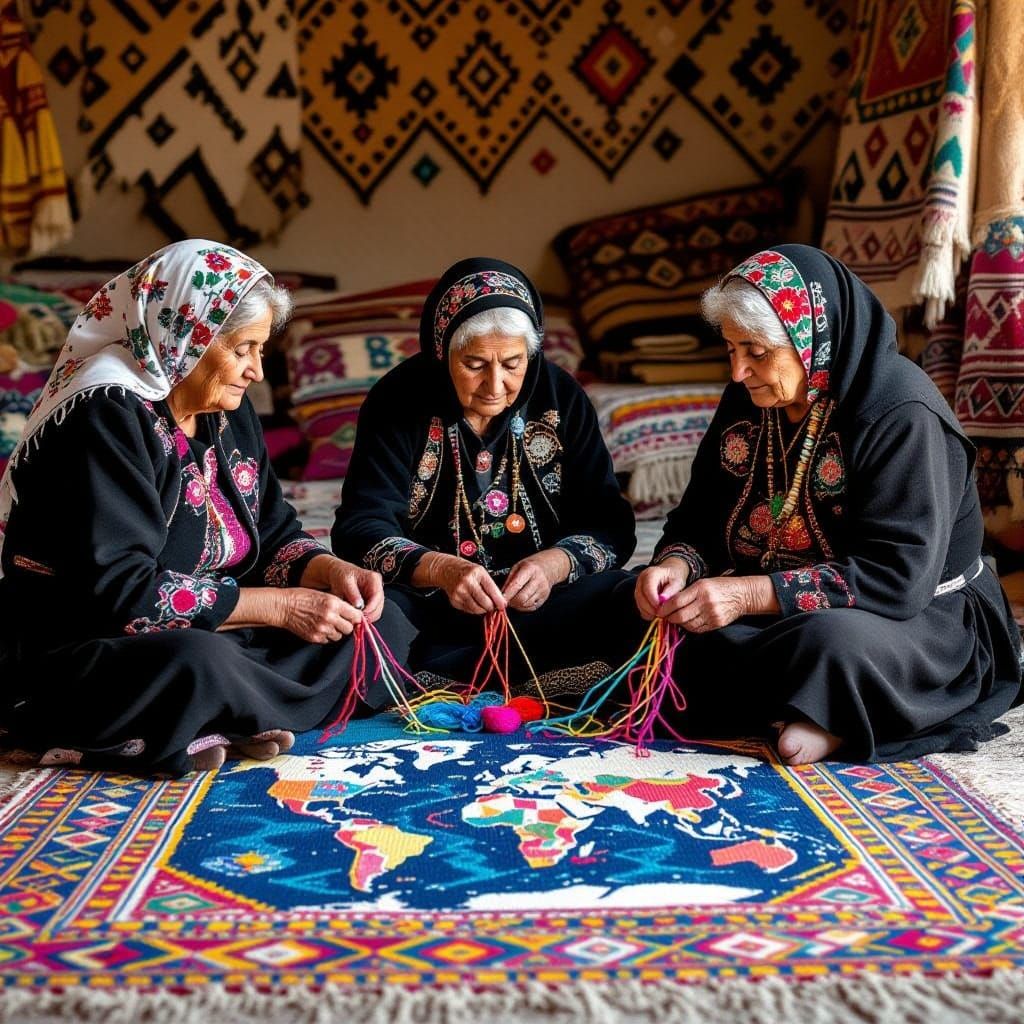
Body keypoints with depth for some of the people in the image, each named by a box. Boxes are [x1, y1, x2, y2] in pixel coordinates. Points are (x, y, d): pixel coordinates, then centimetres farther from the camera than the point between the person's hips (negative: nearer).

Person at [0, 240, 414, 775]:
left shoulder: (226, 411, 8)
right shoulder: (107, 415, -18)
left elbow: (273, 536, 13)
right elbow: (119, 592, -25)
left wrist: (330, 570, -10)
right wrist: (280, 606, -22)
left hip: (205, 637, 9)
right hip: (78, 659, -9)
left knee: (385, 625, -5)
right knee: (198, 666, -42)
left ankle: (198, 726, -16)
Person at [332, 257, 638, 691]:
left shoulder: (562, 398, 0)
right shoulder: (397, 402, -6)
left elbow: (609, 525, -2)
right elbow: (359, 529, -13)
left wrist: (553, 565, -24)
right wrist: (439, 569, -32)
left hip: (534, 604, 2)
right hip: (428, 607, -2)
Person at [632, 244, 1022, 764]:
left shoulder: (903, 415, -21)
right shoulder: (748, 399, 1)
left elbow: (899, 576, -28)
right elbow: (700, 517, 7)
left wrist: (750, 594, -34)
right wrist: (676, 566, -17)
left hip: (920, 617, -7)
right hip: (786, 616, 8)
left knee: (833, 641, -41)